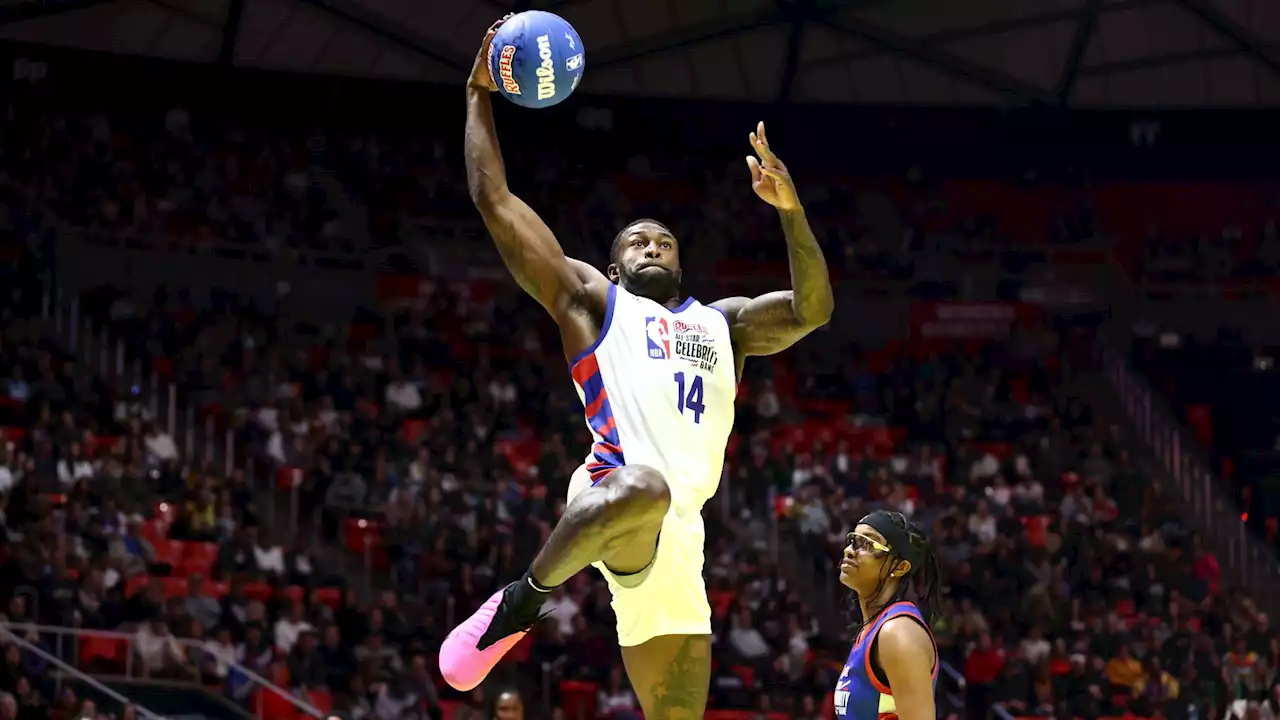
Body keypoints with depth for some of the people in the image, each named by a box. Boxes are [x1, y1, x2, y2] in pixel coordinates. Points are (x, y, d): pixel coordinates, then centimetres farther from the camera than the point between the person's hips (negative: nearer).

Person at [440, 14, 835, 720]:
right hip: (615, 483, -5)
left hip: (679, 532, 5)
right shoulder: (592, 300, 21)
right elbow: (494, 201, 16)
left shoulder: (722, 323, 33)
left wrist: (789, 209, 4)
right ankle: (522, 600, -24)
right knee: (645, 488, -42)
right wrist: (479, 95, 16)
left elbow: (812, 309, 16)